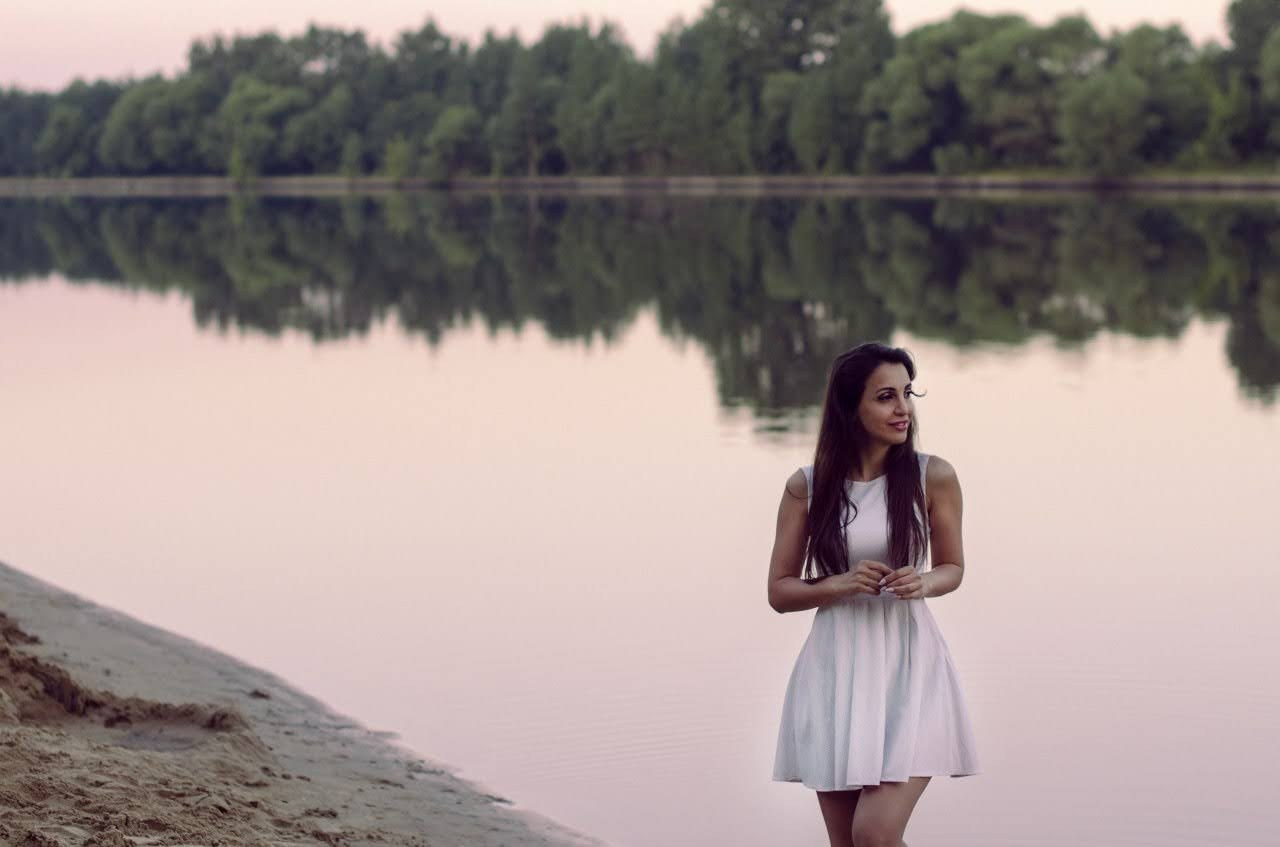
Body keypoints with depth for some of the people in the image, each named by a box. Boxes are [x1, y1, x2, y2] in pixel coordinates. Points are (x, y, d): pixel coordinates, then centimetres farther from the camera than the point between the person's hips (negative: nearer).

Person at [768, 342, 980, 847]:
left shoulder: (933, 477, -3)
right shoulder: (806, 487, -1)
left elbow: (953, 568, 10)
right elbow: (779, 591, 4)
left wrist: (923, 584, -12)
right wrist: (839, 585, -14)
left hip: (908, 667, -2)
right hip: (836, 669, 2)